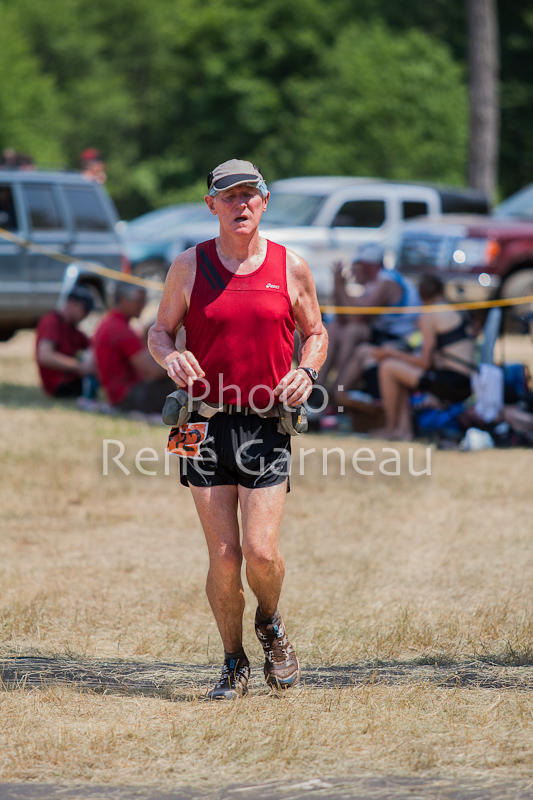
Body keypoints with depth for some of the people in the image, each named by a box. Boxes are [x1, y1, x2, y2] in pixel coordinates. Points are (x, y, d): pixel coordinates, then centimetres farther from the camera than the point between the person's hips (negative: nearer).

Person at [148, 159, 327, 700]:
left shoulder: (291, 268, 6)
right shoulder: (189, 266, 5)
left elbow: (315, 332, 17)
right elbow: (159, 330, 11)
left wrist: (306, 372, -4)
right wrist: (169, 356, -12)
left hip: (267, 429, 0)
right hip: (208, 425, 0)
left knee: (261, 551, -11)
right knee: (224, 556, -2)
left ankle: (270, 625, 22)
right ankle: (233, 665, 17)